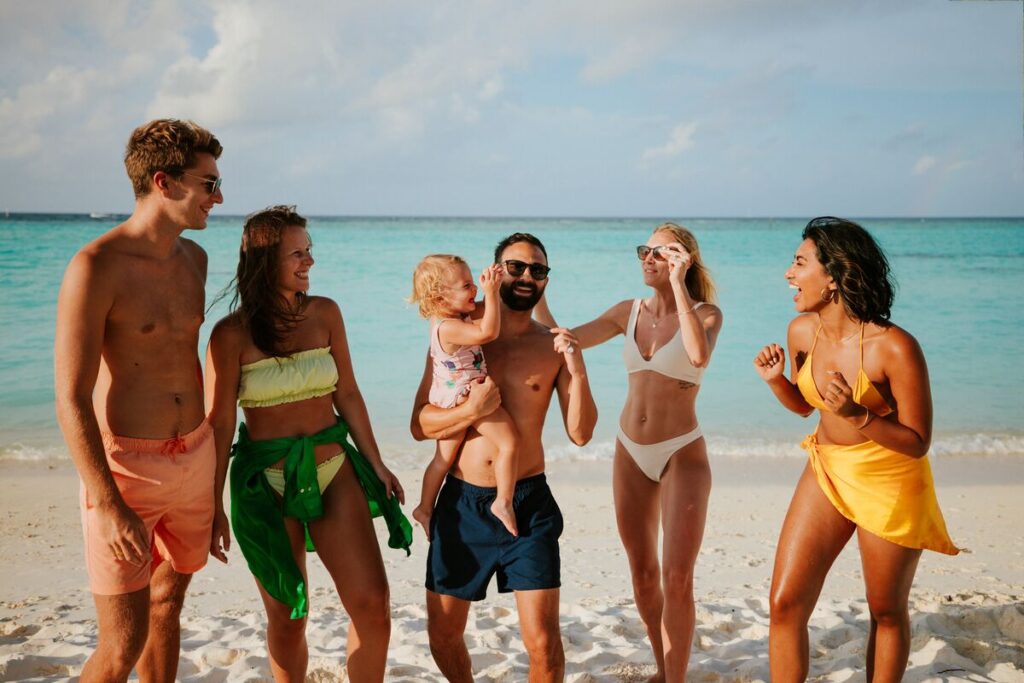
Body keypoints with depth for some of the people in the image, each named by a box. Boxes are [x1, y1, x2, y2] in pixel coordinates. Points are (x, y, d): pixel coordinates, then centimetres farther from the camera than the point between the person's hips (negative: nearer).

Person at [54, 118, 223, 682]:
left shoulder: (193, 258, 6)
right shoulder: (95, 267, -18)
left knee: (167, 608, 17)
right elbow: (71, 401, -20)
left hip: (193, 460, 7)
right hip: (124, 466, -7)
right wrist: (108, 505, -24)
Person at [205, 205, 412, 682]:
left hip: (333, 468, 3)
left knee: (372, 603, -3)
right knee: (287, 617, 9)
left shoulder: (325, 313, 3)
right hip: (267, 480, -3)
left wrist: (376, 464, 11)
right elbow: (219, 423, -6)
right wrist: (214, 505, -5)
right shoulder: (233, 334, -9)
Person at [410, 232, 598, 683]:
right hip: (461, 502, 2)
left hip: (527, 503, -1)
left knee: (542, 642, -6)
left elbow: (580, 434, -2)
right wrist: (471, 411, -19)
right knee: (442, 636, 12)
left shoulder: (553, 346, 1)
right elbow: (420, 425, -1)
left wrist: (577, 371, -17)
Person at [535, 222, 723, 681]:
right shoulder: (629, 312, 4)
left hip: (682, 454, -5)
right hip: (631, 453, 5)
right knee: (642, 575, 13)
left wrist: (678, 283, -27)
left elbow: (698, 355, -31)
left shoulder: (706, 313, -8)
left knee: (676, 580, -9)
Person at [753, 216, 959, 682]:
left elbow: (917, 442, -17)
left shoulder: (895, 348, -25)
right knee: (785, 604, -1)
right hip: (827, 470, 5)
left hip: (889, 485, -5)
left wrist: (857, 414, -31)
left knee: (887, 612, 14)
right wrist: (775, 380, -9)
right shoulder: (802, 331, -7)